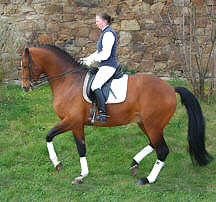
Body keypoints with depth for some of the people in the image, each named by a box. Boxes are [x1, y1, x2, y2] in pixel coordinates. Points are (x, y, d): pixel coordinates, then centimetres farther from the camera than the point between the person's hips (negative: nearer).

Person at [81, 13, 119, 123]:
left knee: (95, 86, -24)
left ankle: (102, 113, -28)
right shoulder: (105, 33, 19)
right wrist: (87, 59, 15)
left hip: (108, 65, -11)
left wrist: (92, 59, -13)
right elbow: (99, 51, 24)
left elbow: (105, 54, -21)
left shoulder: (108, 33, -14)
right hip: (104, 65, 11)